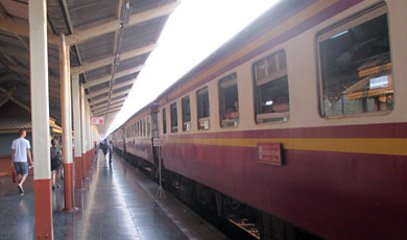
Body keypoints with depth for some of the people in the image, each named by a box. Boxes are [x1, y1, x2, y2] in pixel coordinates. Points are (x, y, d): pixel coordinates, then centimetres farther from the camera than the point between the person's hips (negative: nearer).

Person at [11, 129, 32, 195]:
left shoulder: (14, 142, 3)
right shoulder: (26, 141, -6)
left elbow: (13, 152, 4)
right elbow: (28, 152, -4)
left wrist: (12, 162, 9)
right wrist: (30, 161, 3)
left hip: (16, 161, 3)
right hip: (23, 160, -3)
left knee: (19, 174, 11)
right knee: (25, 174, 8)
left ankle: (21, 190, 13)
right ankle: (20, 184, -18)